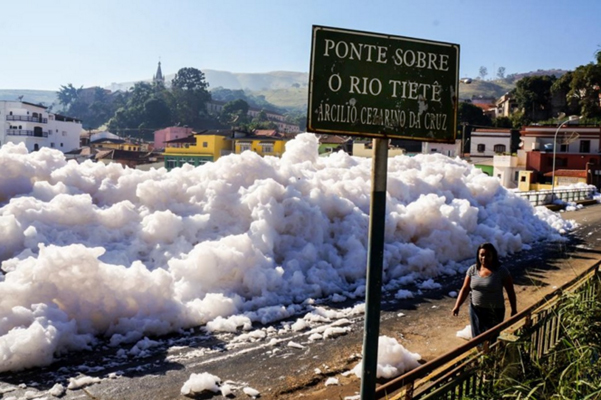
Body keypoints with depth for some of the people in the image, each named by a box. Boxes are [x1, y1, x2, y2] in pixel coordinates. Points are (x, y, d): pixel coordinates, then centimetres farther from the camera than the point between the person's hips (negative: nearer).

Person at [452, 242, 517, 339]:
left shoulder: (501, 271, -13)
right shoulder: (472, 269, -3)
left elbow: (510, 292, -5)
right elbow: (465, 289, 0)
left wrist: (514, 311, -2)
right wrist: (457, 306, -9)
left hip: (494, 311, -4)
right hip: (476, 310, 4)